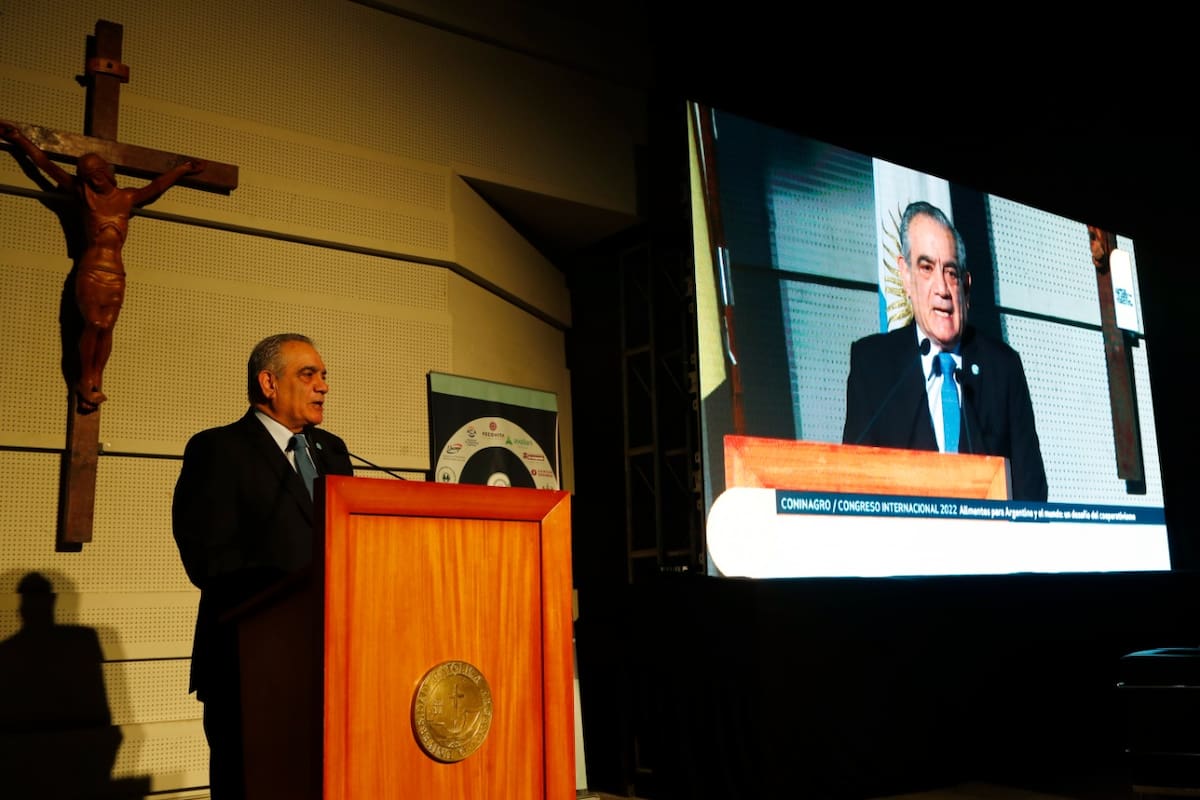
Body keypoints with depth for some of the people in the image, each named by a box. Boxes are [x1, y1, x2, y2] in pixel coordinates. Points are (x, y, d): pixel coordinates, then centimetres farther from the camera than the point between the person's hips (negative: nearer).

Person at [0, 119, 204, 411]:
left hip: (116, 273, 2)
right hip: (91, 270, -2)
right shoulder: (84, 194, 7)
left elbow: (157, 185, 22)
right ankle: (85, 381, 2)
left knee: (106, 327, -2)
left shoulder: (127, 198, 11)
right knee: (93, 325, -8)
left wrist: (184, 168, 29)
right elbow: (48, 166, 12)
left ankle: (96, 382, 2)